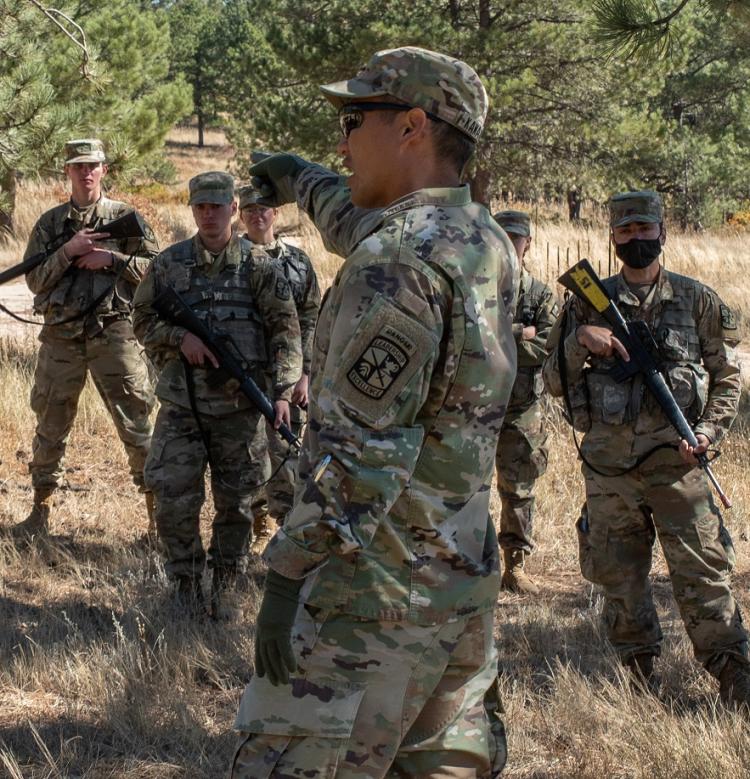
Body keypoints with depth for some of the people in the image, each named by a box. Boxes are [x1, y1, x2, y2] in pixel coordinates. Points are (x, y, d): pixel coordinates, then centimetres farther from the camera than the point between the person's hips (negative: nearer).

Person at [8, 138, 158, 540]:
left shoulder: (125, 218, 5)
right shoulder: (50, 223, 9)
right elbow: (35, 280, 3)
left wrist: (111, 259, -11)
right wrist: (68, 252, -11)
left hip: (113, 333, -2)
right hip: (61, 336, 2)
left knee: (135, 423, -2)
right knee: (50, 427, 9)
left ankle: (156, 505, 5)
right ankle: (40, 510, 20)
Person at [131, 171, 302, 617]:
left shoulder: (258, 266, -1)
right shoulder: (169, 263, 4)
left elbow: (286, 329, -4)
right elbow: (143, 320, 8)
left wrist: (283, 390, -15)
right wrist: (180, 337, -13)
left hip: (240, 409, -1)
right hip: (182, 407, 1)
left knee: (236, 503, 6)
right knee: (175, 500, -2)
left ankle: (224, 588, 21)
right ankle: (186, 582, 17)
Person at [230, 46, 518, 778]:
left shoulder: (399, 262, -19)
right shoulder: (487, 244, 9)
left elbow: (361, 449, -22)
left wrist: (286, 574, -17)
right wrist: (305, 182, 48)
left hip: (377, 591, -9)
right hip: (465, 580, 9)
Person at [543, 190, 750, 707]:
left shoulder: (696, 300, 6)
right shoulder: (590, 302, 8)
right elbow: (554, 382, 7)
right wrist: (579, 340, -12)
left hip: (675, 458, -2)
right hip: (608, 463, 2)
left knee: (702, 572, -6)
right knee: (619, 576, 8)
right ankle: (640, 673, 23)